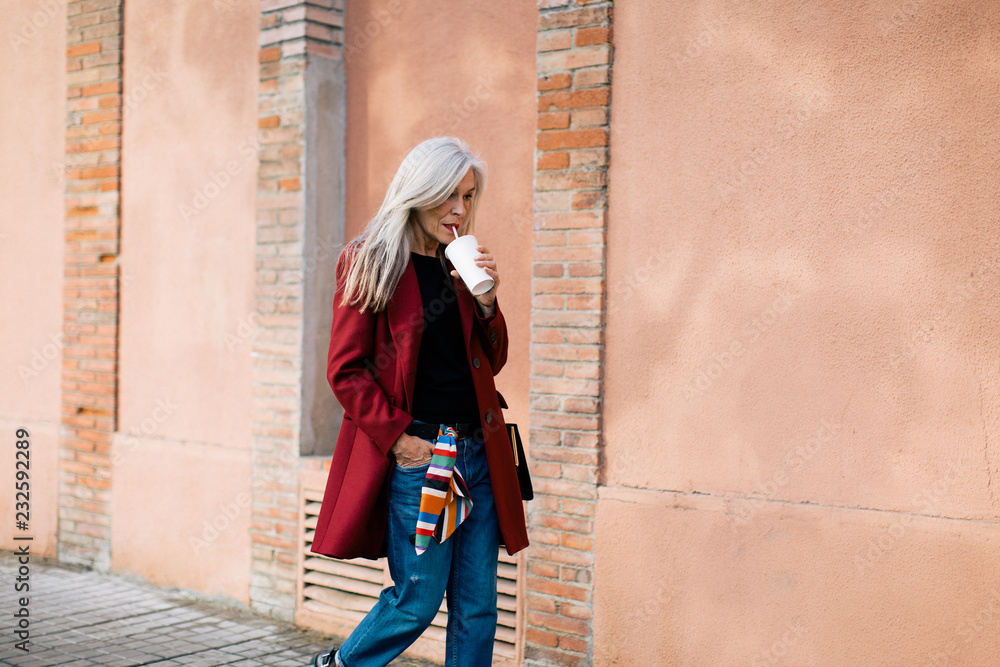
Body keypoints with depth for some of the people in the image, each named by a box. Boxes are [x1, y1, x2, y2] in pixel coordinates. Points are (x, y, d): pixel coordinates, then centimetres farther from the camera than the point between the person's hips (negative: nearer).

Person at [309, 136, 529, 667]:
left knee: (477, 607, 7)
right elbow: (345, 370, -6)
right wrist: (397, 437, -12)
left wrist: (486, 300, -2)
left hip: (478, 453, 6)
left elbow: (491, 362, 14)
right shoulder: (370, 264, -4)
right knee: (418, 602, 1)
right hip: (415, 455, -6)